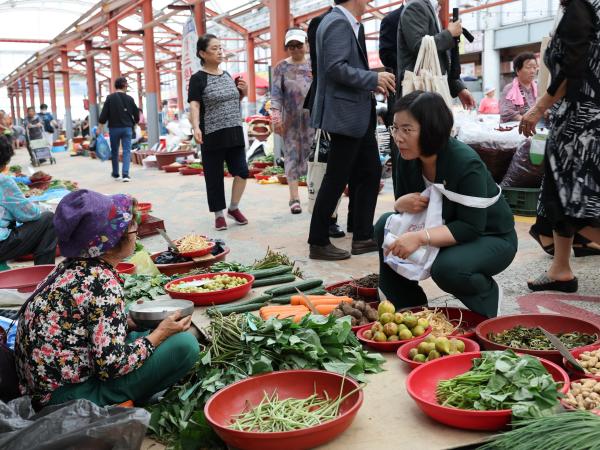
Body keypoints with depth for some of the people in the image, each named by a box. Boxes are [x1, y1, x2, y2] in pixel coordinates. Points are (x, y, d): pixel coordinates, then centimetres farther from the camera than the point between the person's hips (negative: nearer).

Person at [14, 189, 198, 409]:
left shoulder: (73, 266, 5)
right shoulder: (103, 283, -21)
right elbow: (111, 366, -22)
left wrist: (129, 322, 5)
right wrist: (160, 333, -10)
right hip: (67, 395, -9)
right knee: (184, 343, -14)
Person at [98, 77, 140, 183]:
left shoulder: (110, 98, -4)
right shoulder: (129, 99, 1)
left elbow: (104, 114, -7)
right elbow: (136, 115, 7)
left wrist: (100, 128, -2)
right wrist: (132, 124, 26)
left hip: (114, 128, 0)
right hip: (127, 128, 0)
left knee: (114, 151, 13)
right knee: (127, 151, 0)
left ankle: (115, 174, 24)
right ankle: (125, 174, -14)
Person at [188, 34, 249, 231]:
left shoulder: (227, 75, 13)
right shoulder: (198, 78, -6)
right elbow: (194, 105, -16)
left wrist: (243, 93, 5)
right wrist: (196, 127, -32)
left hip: (234, 133, 5)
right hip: (212, 136, -5)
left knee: (242, 171, -1)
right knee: (214, 177, 1)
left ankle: (233, 208, 19)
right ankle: (219, 214, 15)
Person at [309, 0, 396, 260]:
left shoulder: (349, 24, 16)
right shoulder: (338, 23, -14)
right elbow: (336, 68, -23)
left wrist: (372, 83, 7)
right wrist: (374, 79, -15)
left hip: (358, 115, 10)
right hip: (345, 114, -10)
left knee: (370, 172, 12)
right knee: (336, 179, -3)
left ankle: (362, 238, 20)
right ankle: (318, 243, 8)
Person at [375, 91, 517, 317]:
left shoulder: (466, 164, -29)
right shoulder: (408, 159, -9)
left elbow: (471, 227, -31)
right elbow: (405, 201, 2)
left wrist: (421, 237, -42)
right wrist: (401, 204, -24)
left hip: (491, 238, -7)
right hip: (445, 228, 7)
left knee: (447, 267, -35)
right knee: (386, 225, -12)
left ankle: (487, 294, 1)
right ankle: (409, 305, 1)